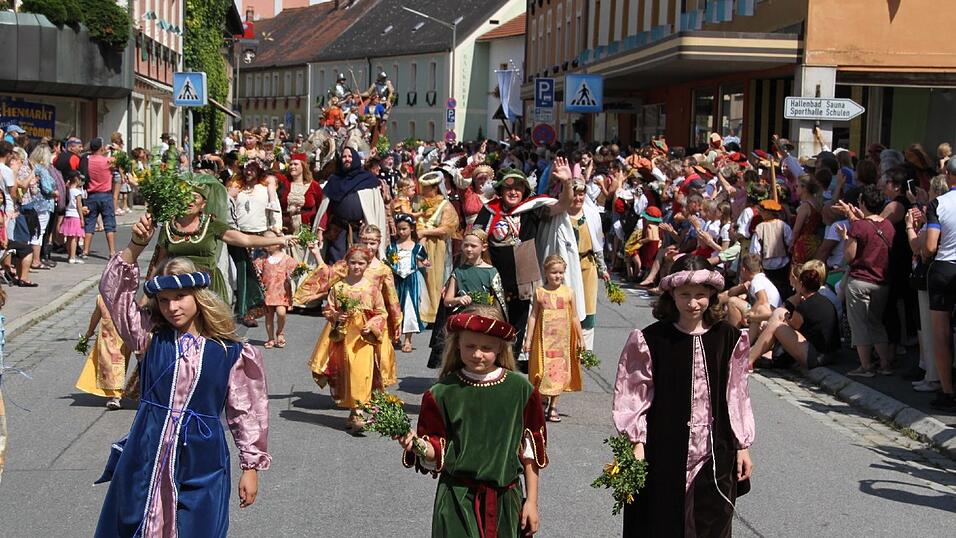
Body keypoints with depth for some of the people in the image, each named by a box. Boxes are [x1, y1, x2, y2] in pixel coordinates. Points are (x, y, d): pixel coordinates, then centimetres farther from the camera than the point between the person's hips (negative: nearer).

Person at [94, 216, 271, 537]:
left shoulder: (229, 353, -2)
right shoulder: (151, 336, 3)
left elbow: (245, 411, 3)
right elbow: (114, 290, -2)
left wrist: (251, 466, 5)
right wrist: (136, 246, -12)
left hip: (201, 465, -2)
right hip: (147, 457, 2)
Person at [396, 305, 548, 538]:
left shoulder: (520, 390, -1)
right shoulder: (443, 393, -3)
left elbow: (530, 451, 5)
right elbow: (436, 453, 0)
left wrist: (531, 501, 5)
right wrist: (418, 446, -21)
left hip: (505, 499, 1)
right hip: (458, 499, -1)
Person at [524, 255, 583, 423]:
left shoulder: (568, 292, 0)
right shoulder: (539, 292, -2)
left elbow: (574, 317, 5)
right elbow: (533, 316, 2)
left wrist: (580, 338, 6)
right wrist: (528, 339, 0)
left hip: (562, 340, 1)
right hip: (543, 339, -1)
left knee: (559, 371, 4)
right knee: (543, 370, 2)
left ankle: (553, 406, 13)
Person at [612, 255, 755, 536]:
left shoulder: (728, 339, 2)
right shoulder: (651, 340, -6)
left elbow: (736, 396, 7)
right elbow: (635, 397, -3)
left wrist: (743, 447, 8)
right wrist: (637, 444, -8)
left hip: (715, 455, 2)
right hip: (665, 455, -2)